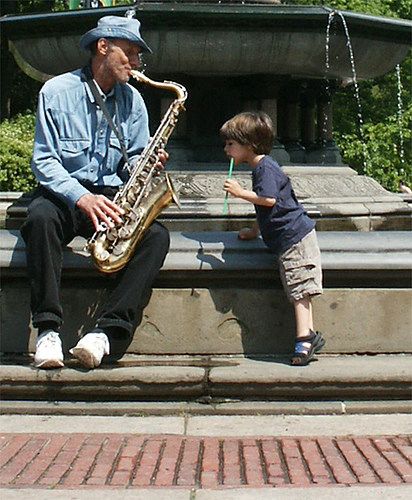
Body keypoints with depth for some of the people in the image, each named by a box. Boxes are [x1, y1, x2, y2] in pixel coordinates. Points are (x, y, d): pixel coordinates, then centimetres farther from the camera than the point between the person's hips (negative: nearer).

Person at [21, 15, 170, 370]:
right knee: (40, 217, -38)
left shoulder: (132, 100, 9)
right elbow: (43, 160, -10)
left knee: (157, 236, -25)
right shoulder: (57, 91, -4)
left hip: (111, 196, 4)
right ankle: (49, 328, -38)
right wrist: (81, 197, -27)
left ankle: (107, 330, -35)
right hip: (62, 191, -3)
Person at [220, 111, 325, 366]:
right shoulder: (262, 167, 20)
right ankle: (310, 335, 9)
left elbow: (269, 200, -25)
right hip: (291, 238, 11)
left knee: (300, 290, -11)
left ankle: (304, 338, -13)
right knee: (300, 291, 8)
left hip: (295, 238, -11)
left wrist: (241, 193, -17)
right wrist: (254, 230, 30)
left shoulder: (265, 168, -12)